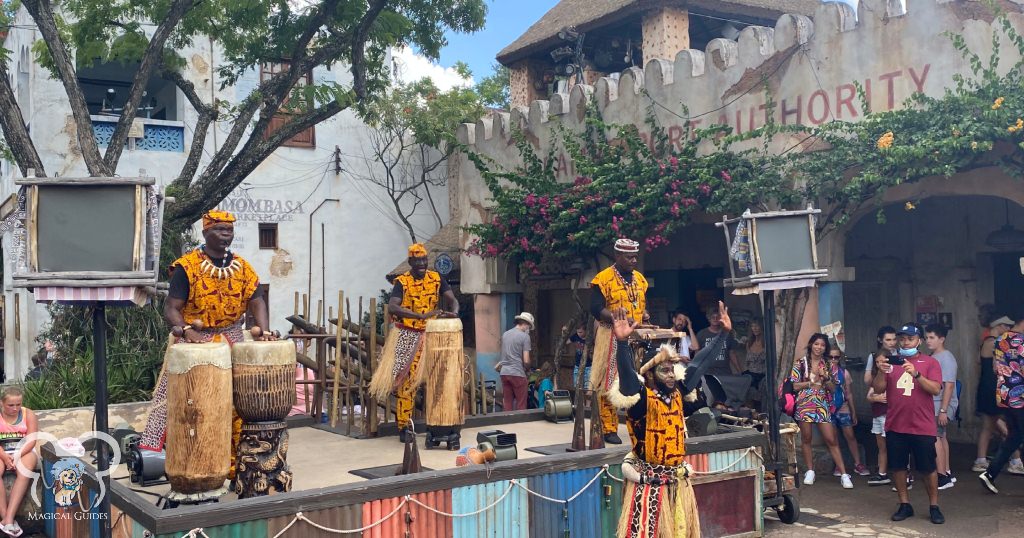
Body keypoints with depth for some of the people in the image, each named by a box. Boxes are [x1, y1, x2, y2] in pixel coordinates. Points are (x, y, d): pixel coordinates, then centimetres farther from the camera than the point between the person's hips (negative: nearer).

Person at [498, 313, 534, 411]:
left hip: (504, 372, 6)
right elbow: (526, 361, -9)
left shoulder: (505, 334, 12)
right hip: (517, 373, -6)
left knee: (507, 404, 8)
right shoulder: (525, 336, -6)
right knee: (521, 404, 1)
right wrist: (527, 369, 9)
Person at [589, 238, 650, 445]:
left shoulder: (640, 278, 13)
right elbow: (596, 309, -13)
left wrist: (644, 315, 1)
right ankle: (609, 429, 1)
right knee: (609, 384, -4)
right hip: (612, 339, -6)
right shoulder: (604, 279, -8)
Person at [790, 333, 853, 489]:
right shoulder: (800, 363, 1)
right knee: (806, 438, 6)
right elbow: (795, 386, -3)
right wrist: (812, 381, -10)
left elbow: (833, 389, 7)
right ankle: (810, 471, 19)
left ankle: (843, 474, -2)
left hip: (823, 406, 1)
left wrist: (825, 378, -10)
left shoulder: (830, 365, 7)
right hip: (804, 405, -1)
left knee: (831, 440, -3)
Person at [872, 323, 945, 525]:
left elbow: (936, 389, -12)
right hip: (895, 426, 3)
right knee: (898, 467, 7)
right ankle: (905, 505, 20)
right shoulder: (891, 362, 8)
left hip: (922, 427, -3)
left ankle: (934, 506, 16)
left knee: (928, 468, 3)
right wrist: (881, 371, -16)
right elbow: (878, 389, 2)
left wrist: (916, 374, -25)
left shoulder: (930, 363, 0)